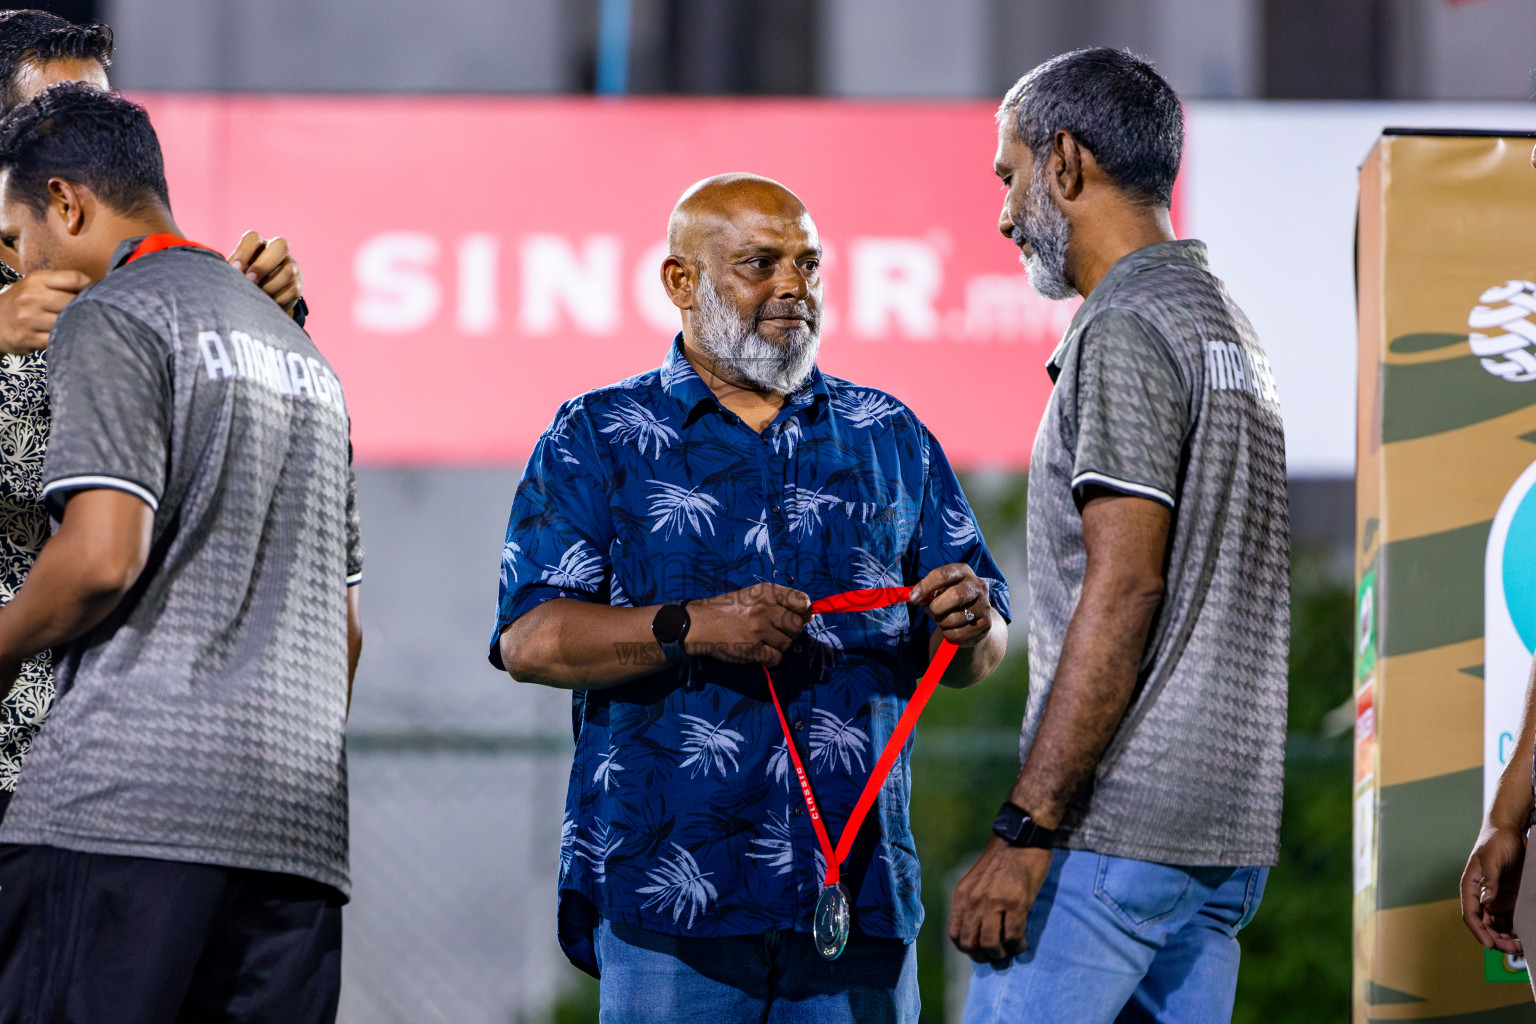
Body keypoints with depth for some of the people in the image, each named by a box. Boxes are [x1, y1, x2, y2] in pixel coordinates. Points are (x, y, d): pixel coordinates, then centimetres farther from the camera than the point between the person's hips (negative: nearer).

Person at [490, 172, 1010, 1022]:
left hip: (858, 889, 3)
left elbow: (973, 658, 15)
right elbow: (531, 641, -4)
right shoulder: (597, 439, 6)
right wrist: (692, 627, -18)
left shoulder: (890, 438, 15)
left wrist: (968, 624, -10)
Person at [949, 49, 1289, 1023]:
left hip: (1121, 829, -9)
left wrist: (1024, 827, -19)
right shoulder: (1235, 329, 20)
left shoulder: (1126, 332, -9)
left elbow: (1124, 589, -18)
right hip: (1233, 831, 9)